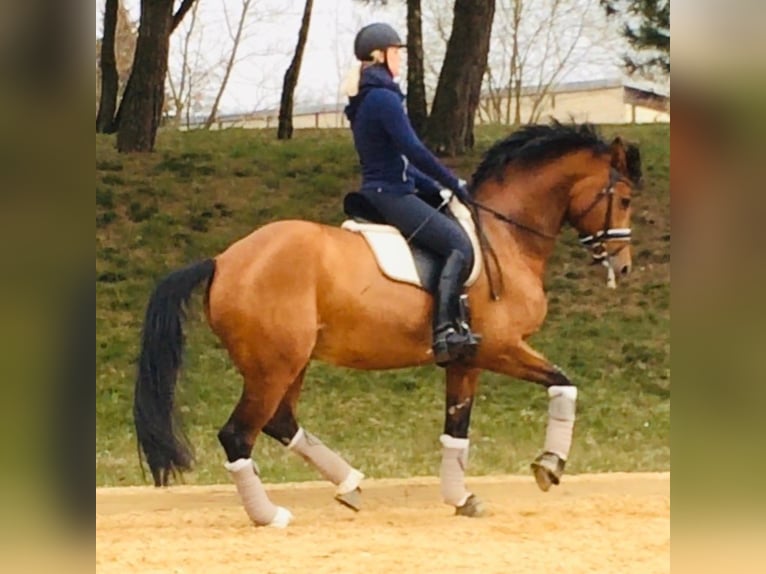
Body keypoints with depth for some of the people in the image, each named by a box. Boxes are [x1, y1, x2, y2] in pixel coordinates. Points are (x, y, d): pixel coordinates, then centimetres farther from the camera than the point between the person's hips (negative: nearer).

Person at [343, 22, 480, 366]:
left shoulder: (364, 101, 18)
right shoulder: (384, 98, -13)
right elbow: (414, 150, -19)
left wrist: (436, 188, 18)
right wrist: (454, 185, -9)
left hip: (380, 193, 11)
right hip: (391, 196, -11)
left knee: (453, 237, 20)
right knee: (459, 243, -18)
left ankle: (455, 317, 13)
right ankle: (445, 331, -28)